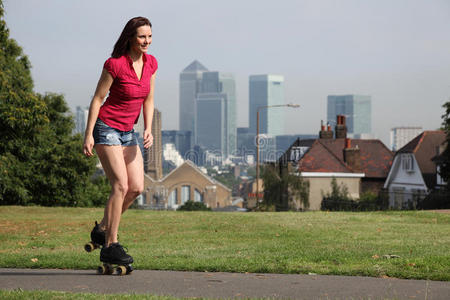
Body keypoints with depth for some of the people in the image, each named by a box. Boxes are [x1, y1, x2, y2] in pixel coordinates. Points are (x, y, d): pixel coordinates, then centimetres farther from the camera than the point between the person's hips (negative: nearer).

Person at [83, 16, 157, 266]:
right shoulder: (115, 65, -17)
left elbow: (148, 100, 11)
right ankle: (110, 247, -10)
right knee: (121, 186, -15)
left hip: (127, 132, 7)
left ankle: (102, 230, 15)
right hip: (106, 127, -7)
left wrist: (148, 130, -2)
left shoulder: (151, 63, 2)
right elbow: (97, 99, -11)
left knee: (137, 187, -2)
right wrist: (88, 135, -12)